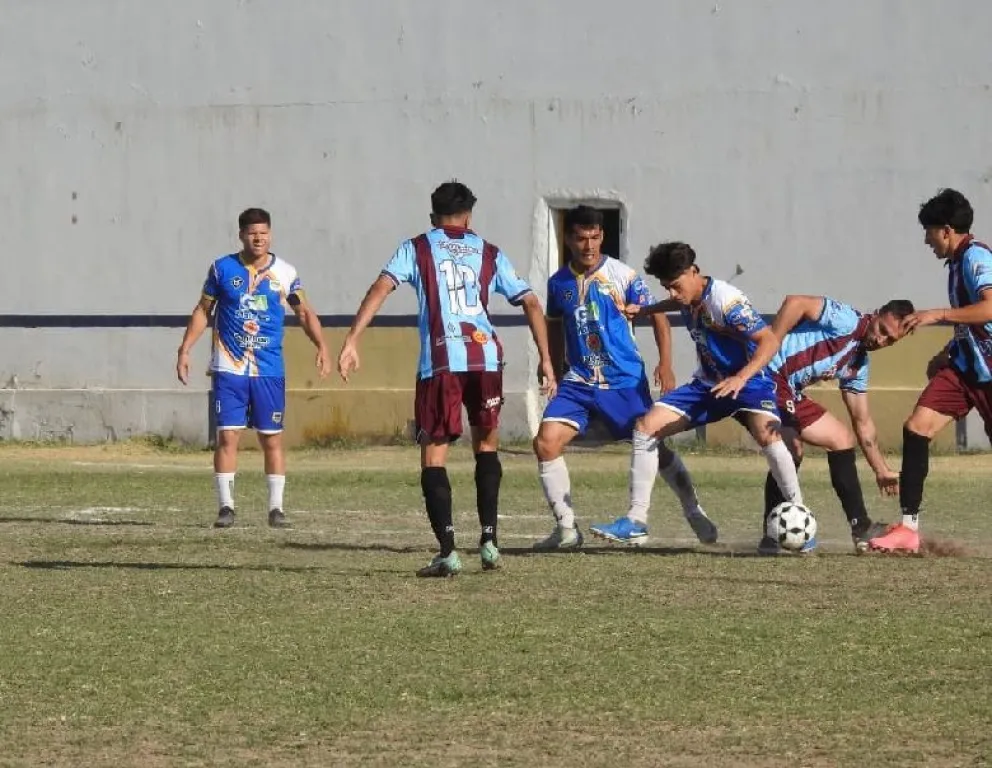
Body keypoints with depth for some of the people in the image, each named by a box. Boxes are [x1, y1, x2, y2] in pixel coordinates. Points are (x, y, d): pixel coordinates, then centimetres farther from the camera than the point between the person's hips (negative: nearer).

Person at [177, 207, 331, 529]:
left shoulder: (285, 272, 4)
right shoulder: (222, 269, 3)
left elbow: (304, 312, 11)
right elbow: (203, 311, 11)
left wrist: (321, 346, -2)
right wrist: (184, 350, 4)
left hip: (270, 370, 1)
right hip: (229, 369, -1)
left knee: (272, 439, 2)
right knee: (227, 436, -6)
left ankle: (276, 507, 9)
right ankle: (226, 506, 1)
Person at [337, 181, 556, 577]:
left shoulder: (416, 248, 13)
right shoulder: (489, 254, 19)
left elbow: (381, 288, -2)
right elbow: (531, 303, 13)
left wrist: (351, 342, -8)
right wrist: (546, 360, 16)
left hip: (440, 361, -2)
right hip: (485, 357, 2)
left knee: (433, 455, 3)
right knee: (486, 446, 22)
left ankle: (447, 551, -10)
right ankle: (489, 540, 13)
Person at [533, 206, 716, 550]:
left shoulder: (622, 275, -7)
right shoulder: (559, 283, 4)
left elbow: (658, 317, -1)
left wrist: (665, 364, -10)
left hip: (625, 381, -3)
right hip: (578, 381, 3)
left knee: (654, 446, -1)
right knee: (545, 442, -14)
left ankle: (694, 513, 22)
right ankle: (567, 529, -4)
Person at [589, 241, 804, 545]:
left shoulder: (725, 301, -25)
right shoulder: (687, 298, -1)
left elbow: (769, 341, -29)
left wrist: (741, 378, -41)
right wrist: (644, 311, 19)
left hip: (749, 380, -8)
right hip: (708, 383, 8)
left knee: (766, 434, -36)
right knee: (646, 426, -5)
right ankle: (636, 519, -1)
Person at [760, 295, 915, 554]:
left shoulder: (858, 364, 17)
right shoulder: (847, 321, -11)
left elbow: (863, 422, 23)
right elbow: (795, 303, -22)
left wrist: (882, 471, 23)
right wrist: (766, 352, -25)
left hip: (789, 393, 10)